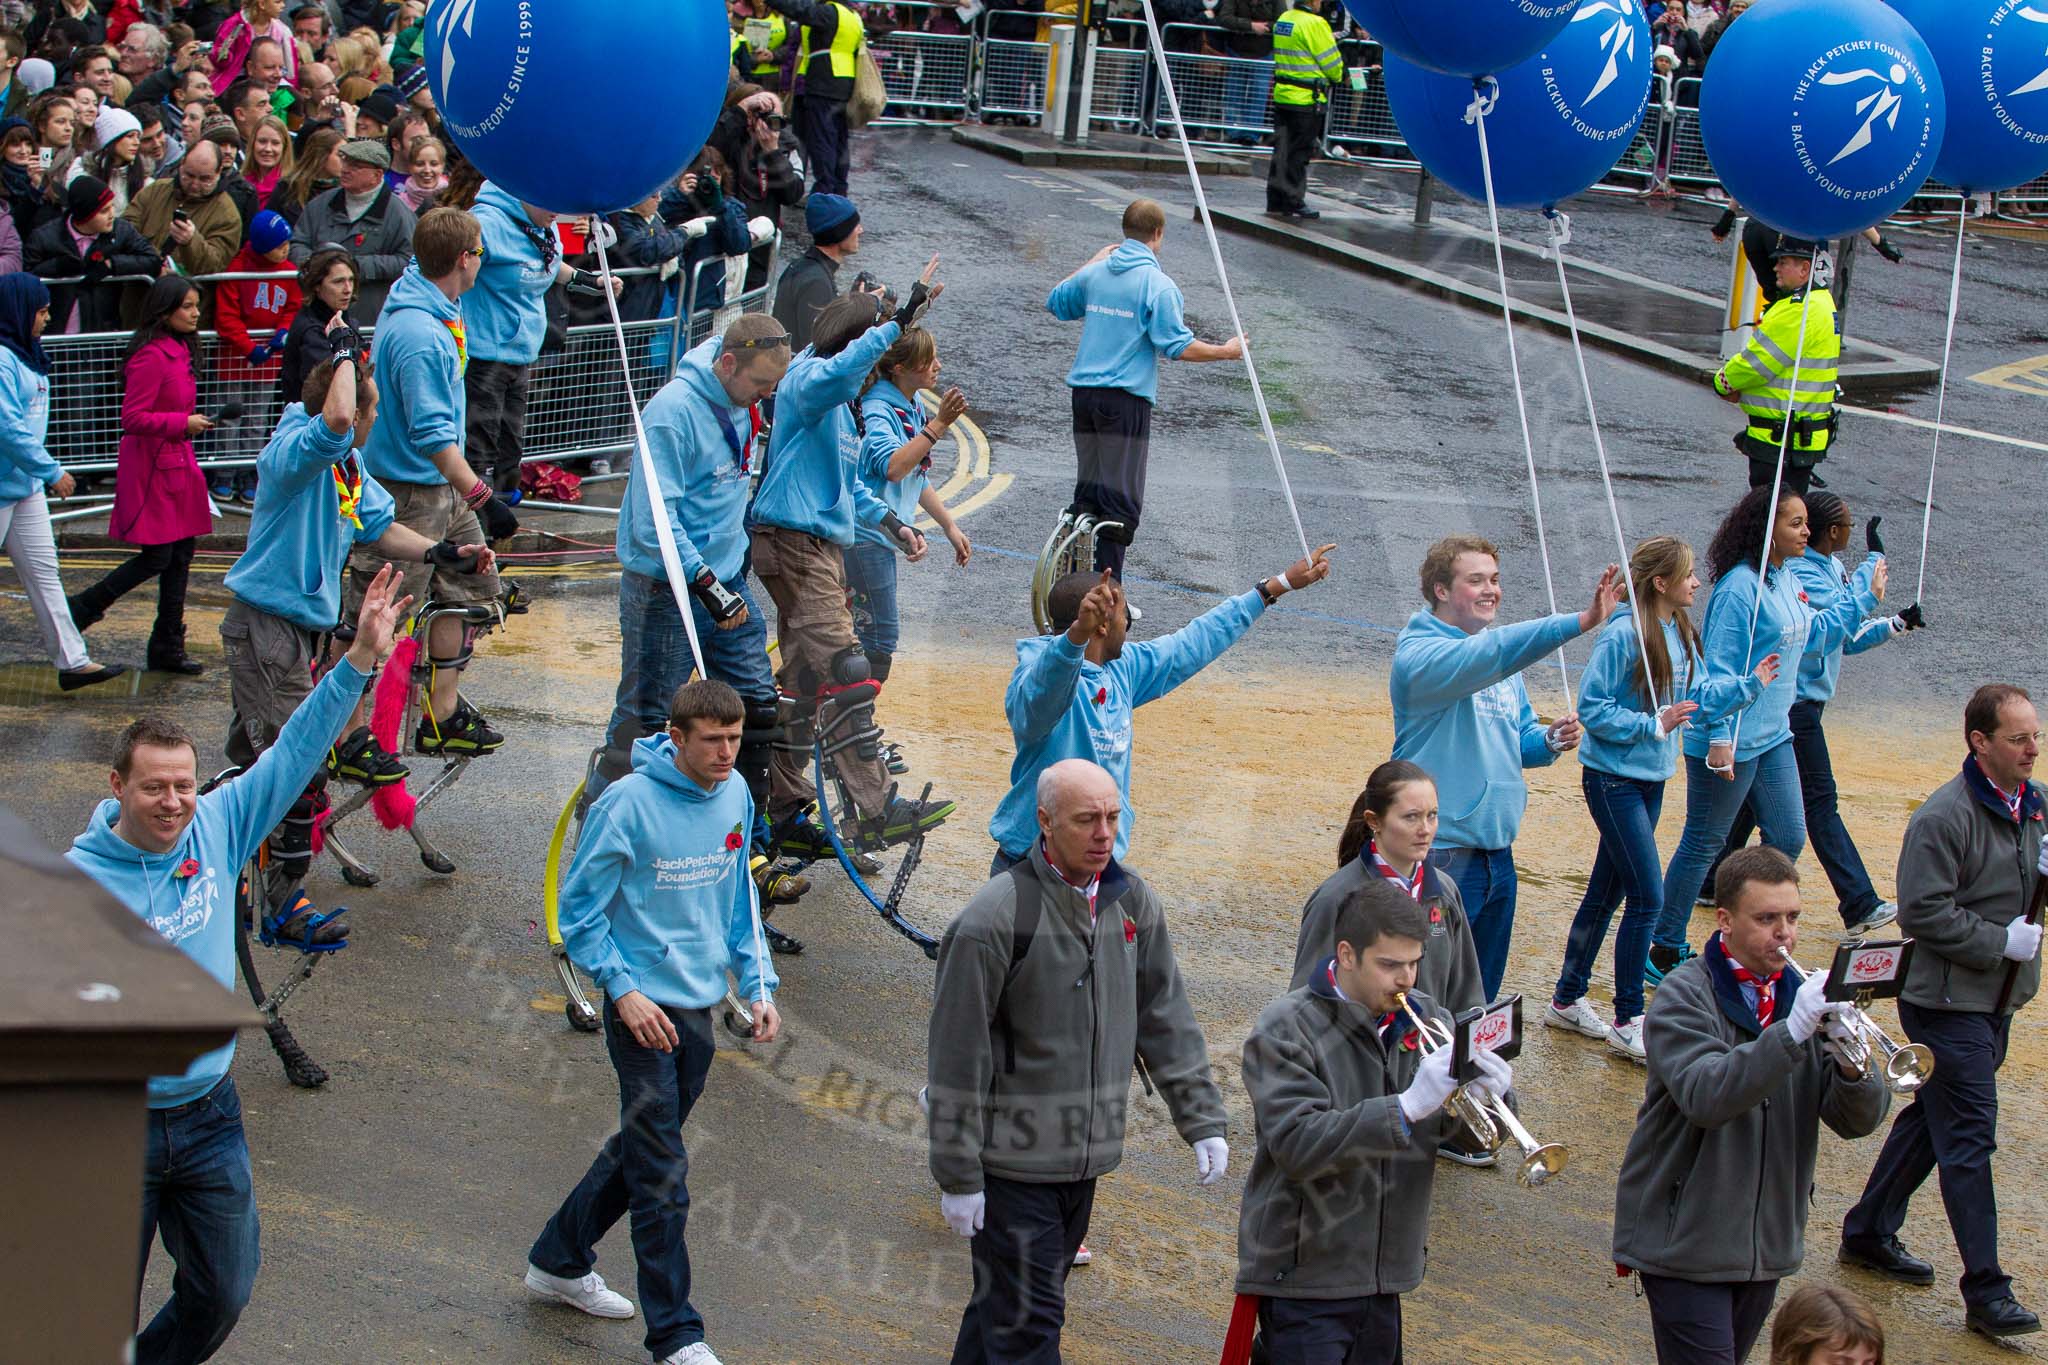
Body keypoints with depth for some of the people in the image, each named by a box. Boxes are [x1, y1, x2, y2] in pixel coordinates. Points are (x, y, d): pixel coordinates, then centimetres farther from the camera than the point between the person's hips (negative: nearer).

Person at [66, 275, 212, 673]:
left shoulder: (180, 350, 12)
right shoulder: (151, 356, -18)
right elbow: (133, 418, -21)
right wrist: (185, 423, -22)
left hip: (177, 464, 9)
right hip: (152, 466, -9)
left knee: (182, 553, 9)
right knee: (157, 557, -8)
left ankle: (168, 648, 16)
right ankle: (81, 610, 7)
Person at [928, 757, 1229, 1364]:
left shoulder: (1132, 902, 3)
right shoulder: (995, 918, -17)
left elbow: (1166, 1019, 11)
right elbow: (957, 1055, -14)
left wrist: (1202, 1121, 7)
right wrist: (958, 1175, -12)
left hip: (1085, 1155, 6)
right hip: (1011, 1162, -6)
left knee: (1006, 1304, 19)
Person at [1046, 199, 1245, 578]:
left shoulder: (1095, 273, 8)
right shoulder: (1157, 284, -11)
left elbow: (1055, 302, 25)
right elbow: (1178, 347, -14)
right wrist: (1226, 351, 1)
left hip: (1084, 391, 7)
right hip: (1126, 398, -6)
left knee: (1088, 489, 17)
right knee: (1121, 500, -2)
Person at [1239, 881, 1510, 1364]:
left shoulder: (1426, 1019, 5)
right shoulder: (1285, 1030, -12)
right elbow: (1299, 1145, -24)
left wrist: (1487, 1100, -16)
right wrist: (1407, 1107, -30)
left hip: (1385, 1275, 6)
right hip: (1305, 1278, -6)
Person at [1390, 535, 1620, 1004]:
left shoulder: (1503, 664, 13)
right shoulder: (1421, 654, -15)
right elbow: (1490, 653, -33)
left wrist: (1549, 741, -3)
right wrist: (1581, 621, -42)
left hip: (1497, 848, 8)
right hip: (1444, 853, -8)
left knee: (1483, 989, 16)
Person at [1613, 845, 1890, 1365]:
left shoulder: (1802, 996, 6)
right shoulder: (1685, 996, -10)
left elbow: (1857, 1121, 0)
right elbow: (1705, 1096, -29)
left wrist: (1851, 1064, -22)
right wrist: (1792, 1032, -36)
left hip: (1766, 1242, 6)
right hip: (1688, 1241, -6)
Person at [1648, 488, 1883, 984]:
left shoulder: (1788, 581, 8)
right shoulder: (1741, 586, -20)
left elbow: (1813, 635, 24)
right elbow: (1718, 668, -21)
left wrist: (1862, 596, 26)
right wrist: (1719, 736, -25)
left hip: (1774, 738, 9)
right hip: (1730, 743, -9)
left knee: (1788, 839, 12)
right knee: (1704, 844, 2)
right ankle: (1664, 952, 14)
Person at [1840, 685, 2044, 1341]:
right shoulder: (1945, 816, -19)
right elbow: (1924, 912, -21)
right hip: (1948, 1002, -9)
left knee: (1933, 1120, 18)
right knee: (1969, 1138, -7)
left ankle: (1869, 1232, 33)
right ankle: (1986, 1289, -5)